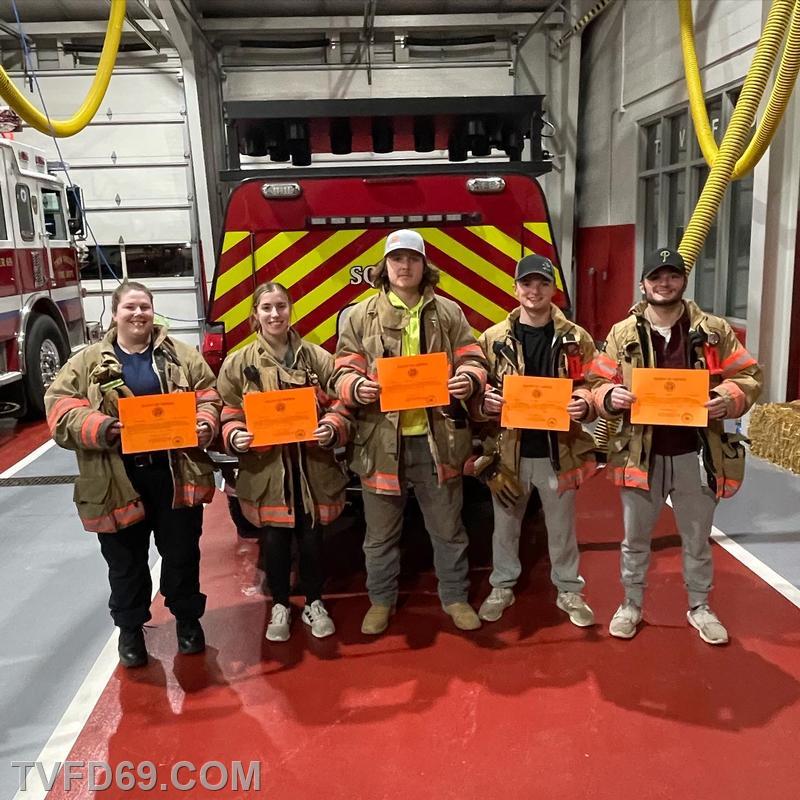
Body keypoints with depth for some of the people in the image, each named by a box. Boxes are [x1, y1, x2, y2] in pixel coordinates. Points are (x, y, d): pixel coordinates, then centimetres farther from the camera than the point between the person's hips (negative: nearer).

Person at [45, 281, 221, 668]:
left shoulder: (182, 355, 6)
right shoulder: (87, 362, 2)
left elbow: (208, 396, 5)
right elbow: (61, 408, -5)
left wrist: (206, 425, -16)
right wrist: (100, 427, -22)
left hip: (176, 474, 1)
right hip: (117, 480, 0)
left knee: (182, 553, 13)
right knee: (126, 561, 14)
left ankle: (187, 618, 34)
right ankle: (130, 627, 34)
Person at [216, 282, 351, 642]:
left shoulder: (317, 357, 2)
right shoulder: (238, 363, 0)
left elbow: (339, 405, 3)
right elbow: (229, 415, 2)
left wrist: (332, 428, -17)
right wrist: (235, 437, -18)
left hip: (312, 467, 1)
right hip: (265, 468, 0)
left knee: (312, 538, 11)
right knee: (275, 540, 10)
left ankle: (314, 604, 34)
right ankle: (280, 606, 33)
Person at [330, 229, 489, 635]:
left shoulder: (448, 312, 5)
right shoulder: (361, 315, 3)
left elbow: (471, 359, 6)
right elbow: (343, 371, 1)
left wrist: (469, 379, -16)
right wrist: (356, 387, -21)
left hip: (437, 437, 1)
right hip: (381, 438, 0)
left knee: (447, 526, 15)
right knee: (381, 530, 14)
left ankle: (455, 596, 34)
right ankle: (381, 600, 33)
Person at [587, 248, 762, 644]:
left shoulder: (714, 330, 0)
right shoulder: (622, 333, 0)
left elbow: (748, 377, 2)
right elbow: (597, 383, 2)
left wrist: (729, 398, -18)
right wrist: (611, 396, -20)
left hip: (696, 454, 0)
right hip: (642, 454, 0)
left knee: (697, 539, 17)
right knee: (635, 538, 14)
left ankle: (699, 608, 37)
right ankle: (631, 605, 33)